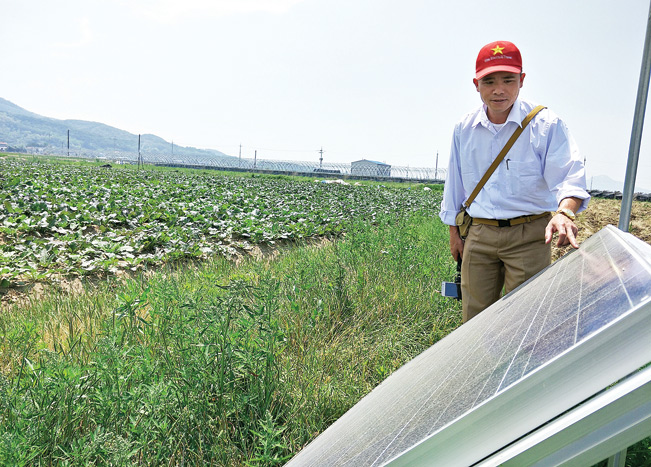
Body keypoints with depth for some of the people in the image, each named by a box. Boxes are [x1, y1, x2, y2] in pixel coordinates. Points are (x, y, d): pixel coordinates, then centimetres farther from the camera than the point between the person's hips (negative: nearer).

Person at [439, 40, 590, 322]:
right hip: (478, 235, 4)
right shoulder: (464, 129, 7)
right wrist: (454, 232, 14)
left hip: (528, 237, -3)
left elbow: (569, 175, -14)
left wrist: (564, 212, -35)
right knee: (474, 317, 10)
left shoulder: (546, 124, -5)